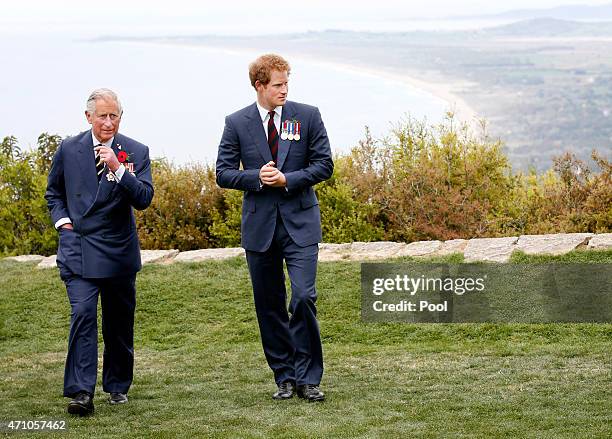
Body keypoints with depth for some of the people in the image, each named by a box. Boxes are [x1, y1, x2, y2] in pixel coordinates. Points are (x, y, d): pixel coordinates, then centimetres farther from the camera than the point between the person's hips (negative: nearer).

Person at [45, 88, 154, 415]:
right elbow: (54, 192, 18)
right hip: (78, 246, -1)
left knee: (119, 320, 11)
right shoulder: (68, 150, 2)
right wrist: (63, 221, 2)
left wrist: (117, 168, -24)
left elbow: (144, 199, -13)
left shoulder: (136, 152, -2)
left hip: (119, 250, 1)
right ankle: (81, 392, -20)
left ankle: (117, 386, 28)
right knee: (82, 314, -16)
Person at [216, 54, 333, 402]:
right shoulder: (237, 123, 2)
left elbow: (324, 164, 1)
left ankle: (308, 378, -4)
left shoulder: (308, 116, 1)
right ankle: (285, 377, 18)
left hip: (300, 221, -2)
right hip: (260, 226, 2)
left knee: (303, 297, -14)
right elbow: (223, 173, 3)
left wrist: (287, 180, -13)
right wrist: (256, 177, -15)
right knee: (269, 305, 6)